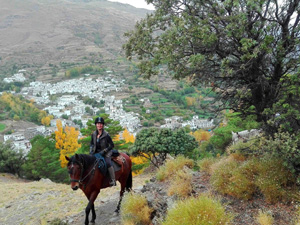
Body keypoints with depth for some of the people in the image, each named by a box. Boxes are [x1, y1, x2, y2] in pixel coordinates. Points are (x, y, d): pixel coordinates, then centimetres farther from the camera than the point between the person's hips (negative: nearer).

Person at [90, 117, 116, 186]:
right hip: (96, 152, 6)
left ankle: (113, 180, -21)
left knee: (108, 163, -28)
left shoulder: (106, 135, -12)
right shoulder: (93, 134, 3)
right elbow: (91, 144, 16)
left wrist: (104, 151, -17)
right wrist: (91, 151, -1)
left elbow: (112, 145, -9)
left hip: (106, 153, -5)